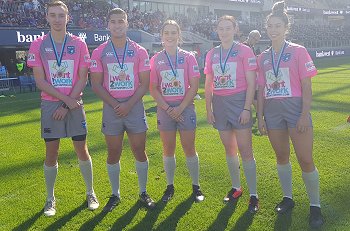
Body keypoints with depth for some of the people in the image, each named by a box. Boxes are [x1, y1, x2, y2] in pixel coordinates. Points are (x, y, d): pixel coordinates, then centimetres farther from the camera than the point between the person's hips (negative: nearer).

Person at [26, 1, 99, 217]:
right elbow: (40, 81, -4)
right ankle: (50, 198, 21)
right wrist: (66, 99, -13)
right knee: (51, 154, 5)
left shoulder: (79, 44, 1)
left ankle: (90, 193, 23)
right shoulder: (38, 45, 1)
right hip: (50, 105, 0)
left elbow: (83, 78, -2)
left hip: (75, 104, 0)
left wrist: (67, 105, -9)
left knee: (82, 150, 6)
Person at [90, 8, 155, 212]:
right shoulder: (99, 53, 3)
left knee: (140, 152, 5)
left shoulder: (139, 51, 2)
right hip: (111, 108, 0)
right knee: (113, 154, 7)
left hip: (135, 106, 0)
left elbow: (145, 83, 0)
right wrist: (115, 104, -12)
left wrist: (129, 104, -13)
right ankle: (115, 194, 24)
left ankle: (143, 192, 22)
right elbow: (96, 84, 0)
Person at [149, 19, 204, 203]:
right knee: (168, 150, 7)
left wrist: (180, 108, -12)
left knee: (189, 148, 2)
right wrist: (168, 109, -9)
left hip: (185, 107, -1)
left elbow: (194, 86, -4)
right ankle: (170, 186, 21)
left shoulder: (188, 57, 1)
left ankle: (196, 186, 17)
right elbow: (153, 89, 1)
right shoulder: (155, 60, 4)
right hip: (165, 109, 1)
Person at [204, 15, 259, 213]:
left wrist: (247, 109, -13)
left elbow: (251, 83, -5)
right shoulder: (212, 54, 10)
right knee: (229, 149, 12)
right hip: (219, 104, 5)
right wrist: (208, 109, 6)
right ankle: (236, 188, 26)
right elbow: (208, 84, 12)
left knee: (245, 150, -5)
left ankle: (253, 195, 5)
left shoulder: (245, 51, -2)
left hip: (239, 101, -4)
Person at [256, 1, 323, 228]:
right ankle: (288, 198, 28)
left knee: (306, 159, -3)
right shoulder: (263, 57, 9)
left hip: (295, 108, -4)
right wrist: (260, 116, 5)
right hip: (272, 110, 4)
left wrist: (305, 114, -13)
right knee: (282, 157, 12)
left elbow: (306, 86, -6)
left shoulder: (298, 51, -2)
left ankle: (315, 206, 12)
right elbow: (261, 89, 10)